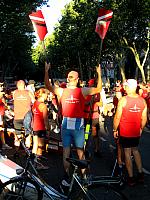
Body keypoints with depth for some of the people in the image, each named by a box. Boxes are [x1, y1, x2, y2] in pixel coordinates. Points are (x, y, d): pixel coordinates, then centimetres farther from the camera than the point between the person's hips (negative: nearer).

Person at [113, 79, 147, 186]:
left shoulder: (123, 100, -16)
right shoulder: (143, 100, -2)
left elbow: (117, 117, -13)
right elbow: (144, 118, 5)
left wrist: (115, 130, -1)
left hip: (125, 132, -4)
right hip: (136, 132, 4)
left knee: (127, 153, 5)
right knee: (135, 151, 22)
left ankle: (131, 178, 11)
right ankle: (141, 174, 22)